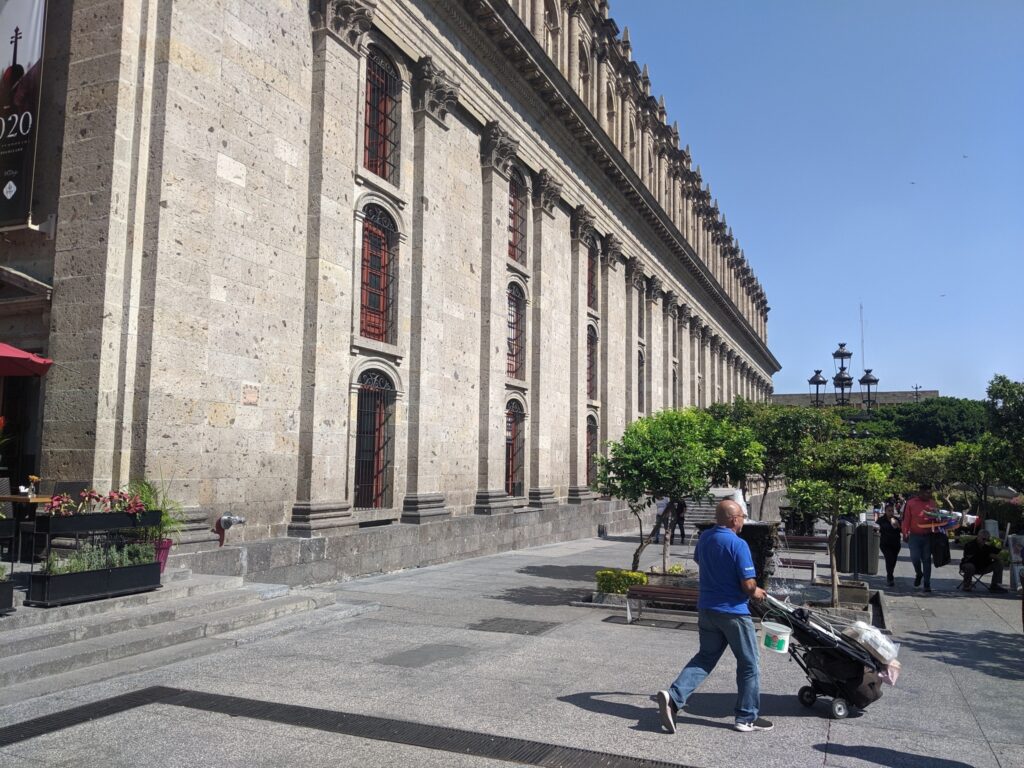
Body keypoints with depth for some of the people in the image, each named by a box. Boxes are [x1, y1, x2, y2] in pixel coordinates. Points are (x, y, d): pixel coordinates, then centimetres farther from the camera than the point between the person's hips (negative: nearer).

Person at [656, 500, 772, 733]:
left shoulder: (704, 538, 3)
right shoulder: (738, 545, -20)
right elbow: (748, 585, -20)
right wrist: (756, 593, 2)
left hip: (706, 609, 7)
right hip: (733, 612, -7)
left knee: (705, 657, 15)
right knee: (748, 664, 11)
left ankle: (673, 696, -2)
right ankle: (747, 718, 19)